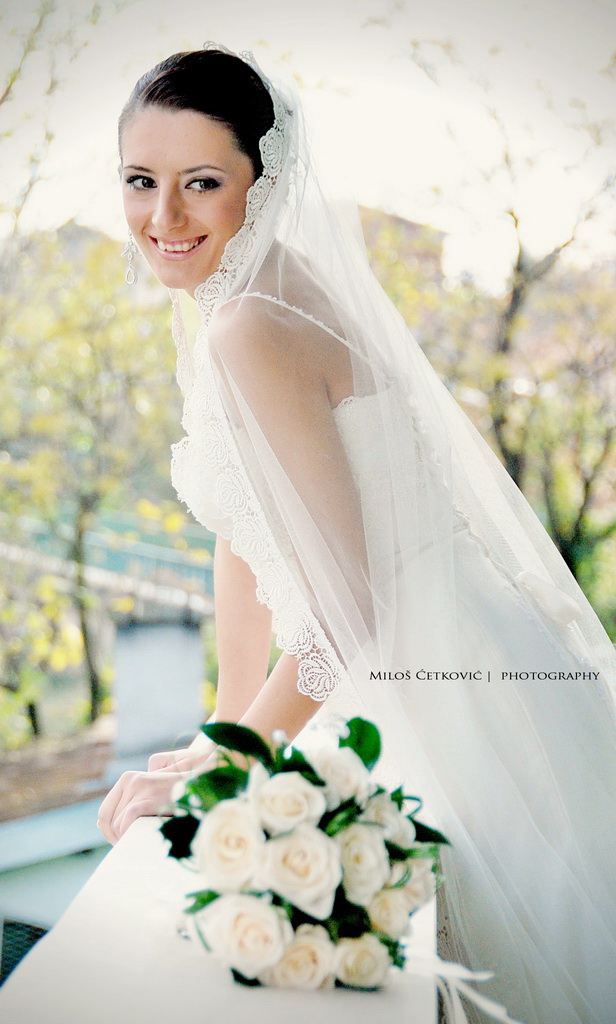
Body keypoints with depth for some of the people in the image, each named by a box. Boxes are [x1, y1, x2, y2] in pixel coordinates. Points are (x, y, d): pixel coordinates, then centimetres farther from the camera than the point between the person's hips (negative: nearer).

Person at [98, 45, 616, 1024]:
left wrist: (218, 768, -10)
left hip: (454, 698, -9)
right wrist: (227, 729, 16)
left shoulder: (253, 335, -22)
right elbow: (247, 538, 14)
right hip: (412, 678, 9)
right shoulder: (221, 310, 8)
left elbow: (346, 605, -23)